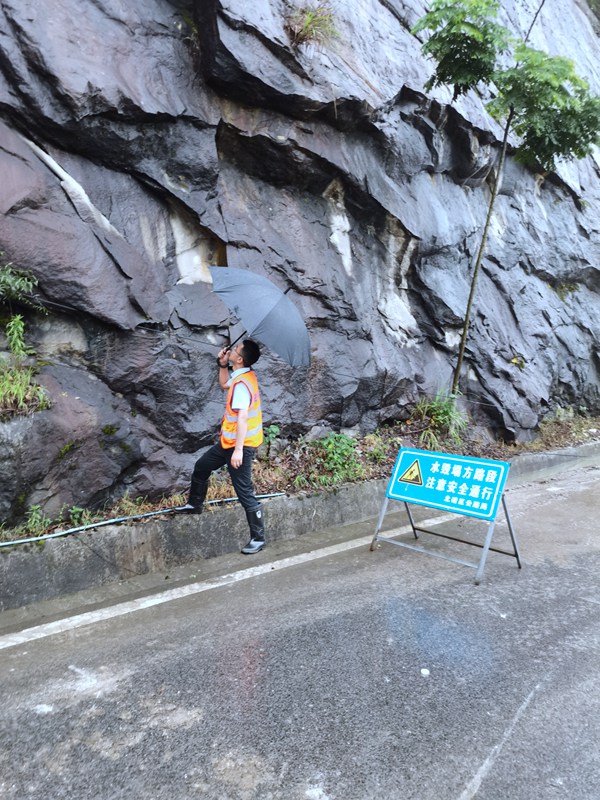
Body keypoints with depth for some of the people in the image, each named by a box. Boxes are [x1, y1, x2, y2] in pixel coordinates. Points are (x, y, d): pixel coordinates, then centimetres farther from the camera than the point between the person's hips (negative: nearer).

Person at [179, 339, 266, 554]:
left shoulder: (241, 384, -24)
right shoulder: (244, 375, 5)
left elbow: (242, 418, -30)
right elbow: (224, 385, 27)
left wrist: (238, 449, -32)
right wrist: (222, 365, 12)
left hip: (240, 445, -10)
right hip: (229, 441, 10)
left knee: (244, 493, -5)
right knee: (201, 467, 25)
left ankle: (258, 538, 5)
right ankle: (194, 505, 45)